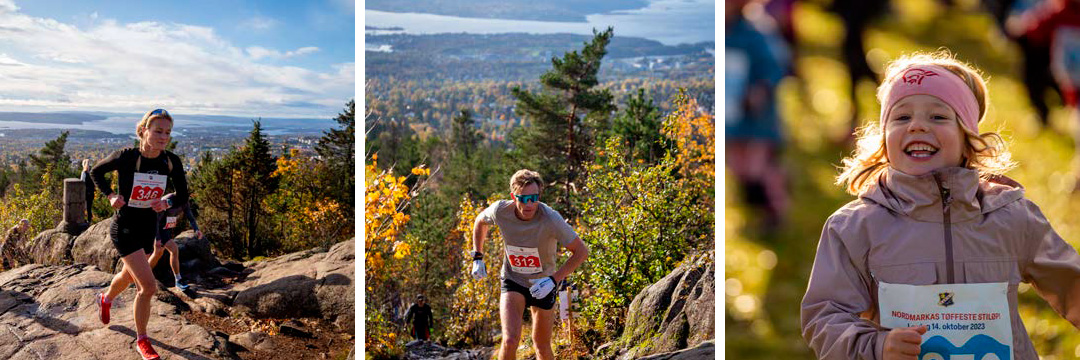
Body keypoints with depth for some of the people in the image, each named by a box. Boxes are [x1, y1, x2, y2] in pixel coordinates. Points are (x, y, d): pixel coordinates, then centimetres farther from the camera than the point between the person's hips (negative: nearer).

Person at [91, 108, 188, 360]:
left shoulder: (172, 162, -8)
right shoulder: (127, 157, -19)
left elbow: (183, 197, 2)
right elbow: (96, 172, 0)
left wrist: (166, 203, -18)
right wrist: (110, 196, -14)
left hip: (149, 228, 6)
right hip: (125, 228, -6)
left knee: (129, 275, 28)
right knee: (149, 286, -14)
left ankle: (106, 299, 62)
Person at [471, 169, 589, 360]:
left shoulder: (550, 218, -28)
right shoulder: (501, 210, -20)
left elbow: (581, 251, -19)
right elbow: (481, 221, 6)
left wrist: (554, 279, -27)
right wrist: (478, 257, 2)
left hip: (543, 285, 0)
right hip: (513, 281, 0)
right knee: (510, 341, -21)